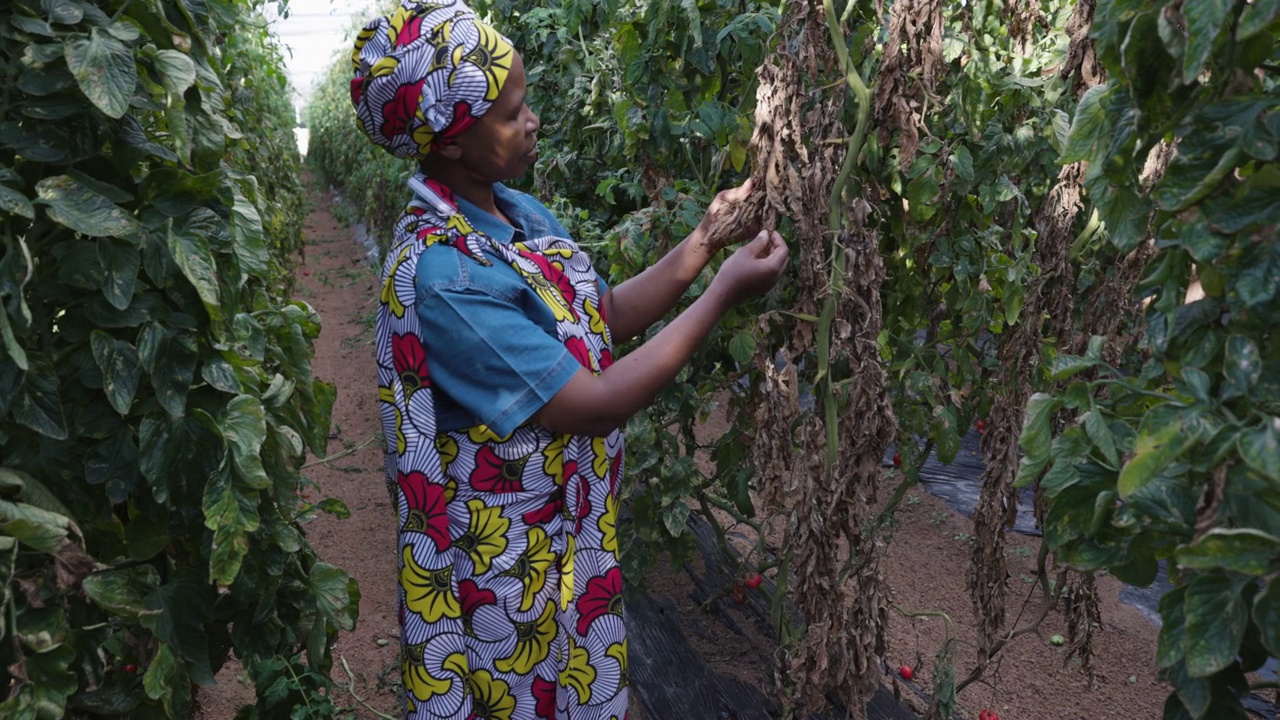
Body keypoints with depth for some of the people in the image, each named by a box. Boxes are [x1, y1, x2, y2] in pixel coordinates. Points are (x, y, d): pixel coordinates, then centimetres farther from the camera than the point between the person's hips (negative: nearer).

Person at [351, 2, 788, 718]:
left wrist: (703, 240, -6)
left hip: (573, 526, 8)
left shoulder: (517, 210, -1)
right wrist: (725, 292, -23)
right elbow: (597, 405, -27)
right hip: (511, 561, -8)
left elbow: (609, 316, 5)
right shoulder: (441, 273, -29)